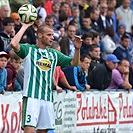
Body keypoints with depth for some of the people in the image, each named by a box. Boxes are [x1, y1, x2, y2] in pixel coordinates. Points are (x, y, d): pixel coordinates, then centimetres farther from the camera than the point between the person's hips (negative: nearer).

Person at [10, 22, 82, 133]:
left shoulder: (54, 54, 17)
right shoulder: (29, 50, 2)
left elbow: (74, 63, 17)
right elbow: (14, 44, -16)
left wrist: (77, 49, 0)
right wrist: (24, 27, -9)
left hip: (47, 99, 6)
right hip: (31, 97, -6)